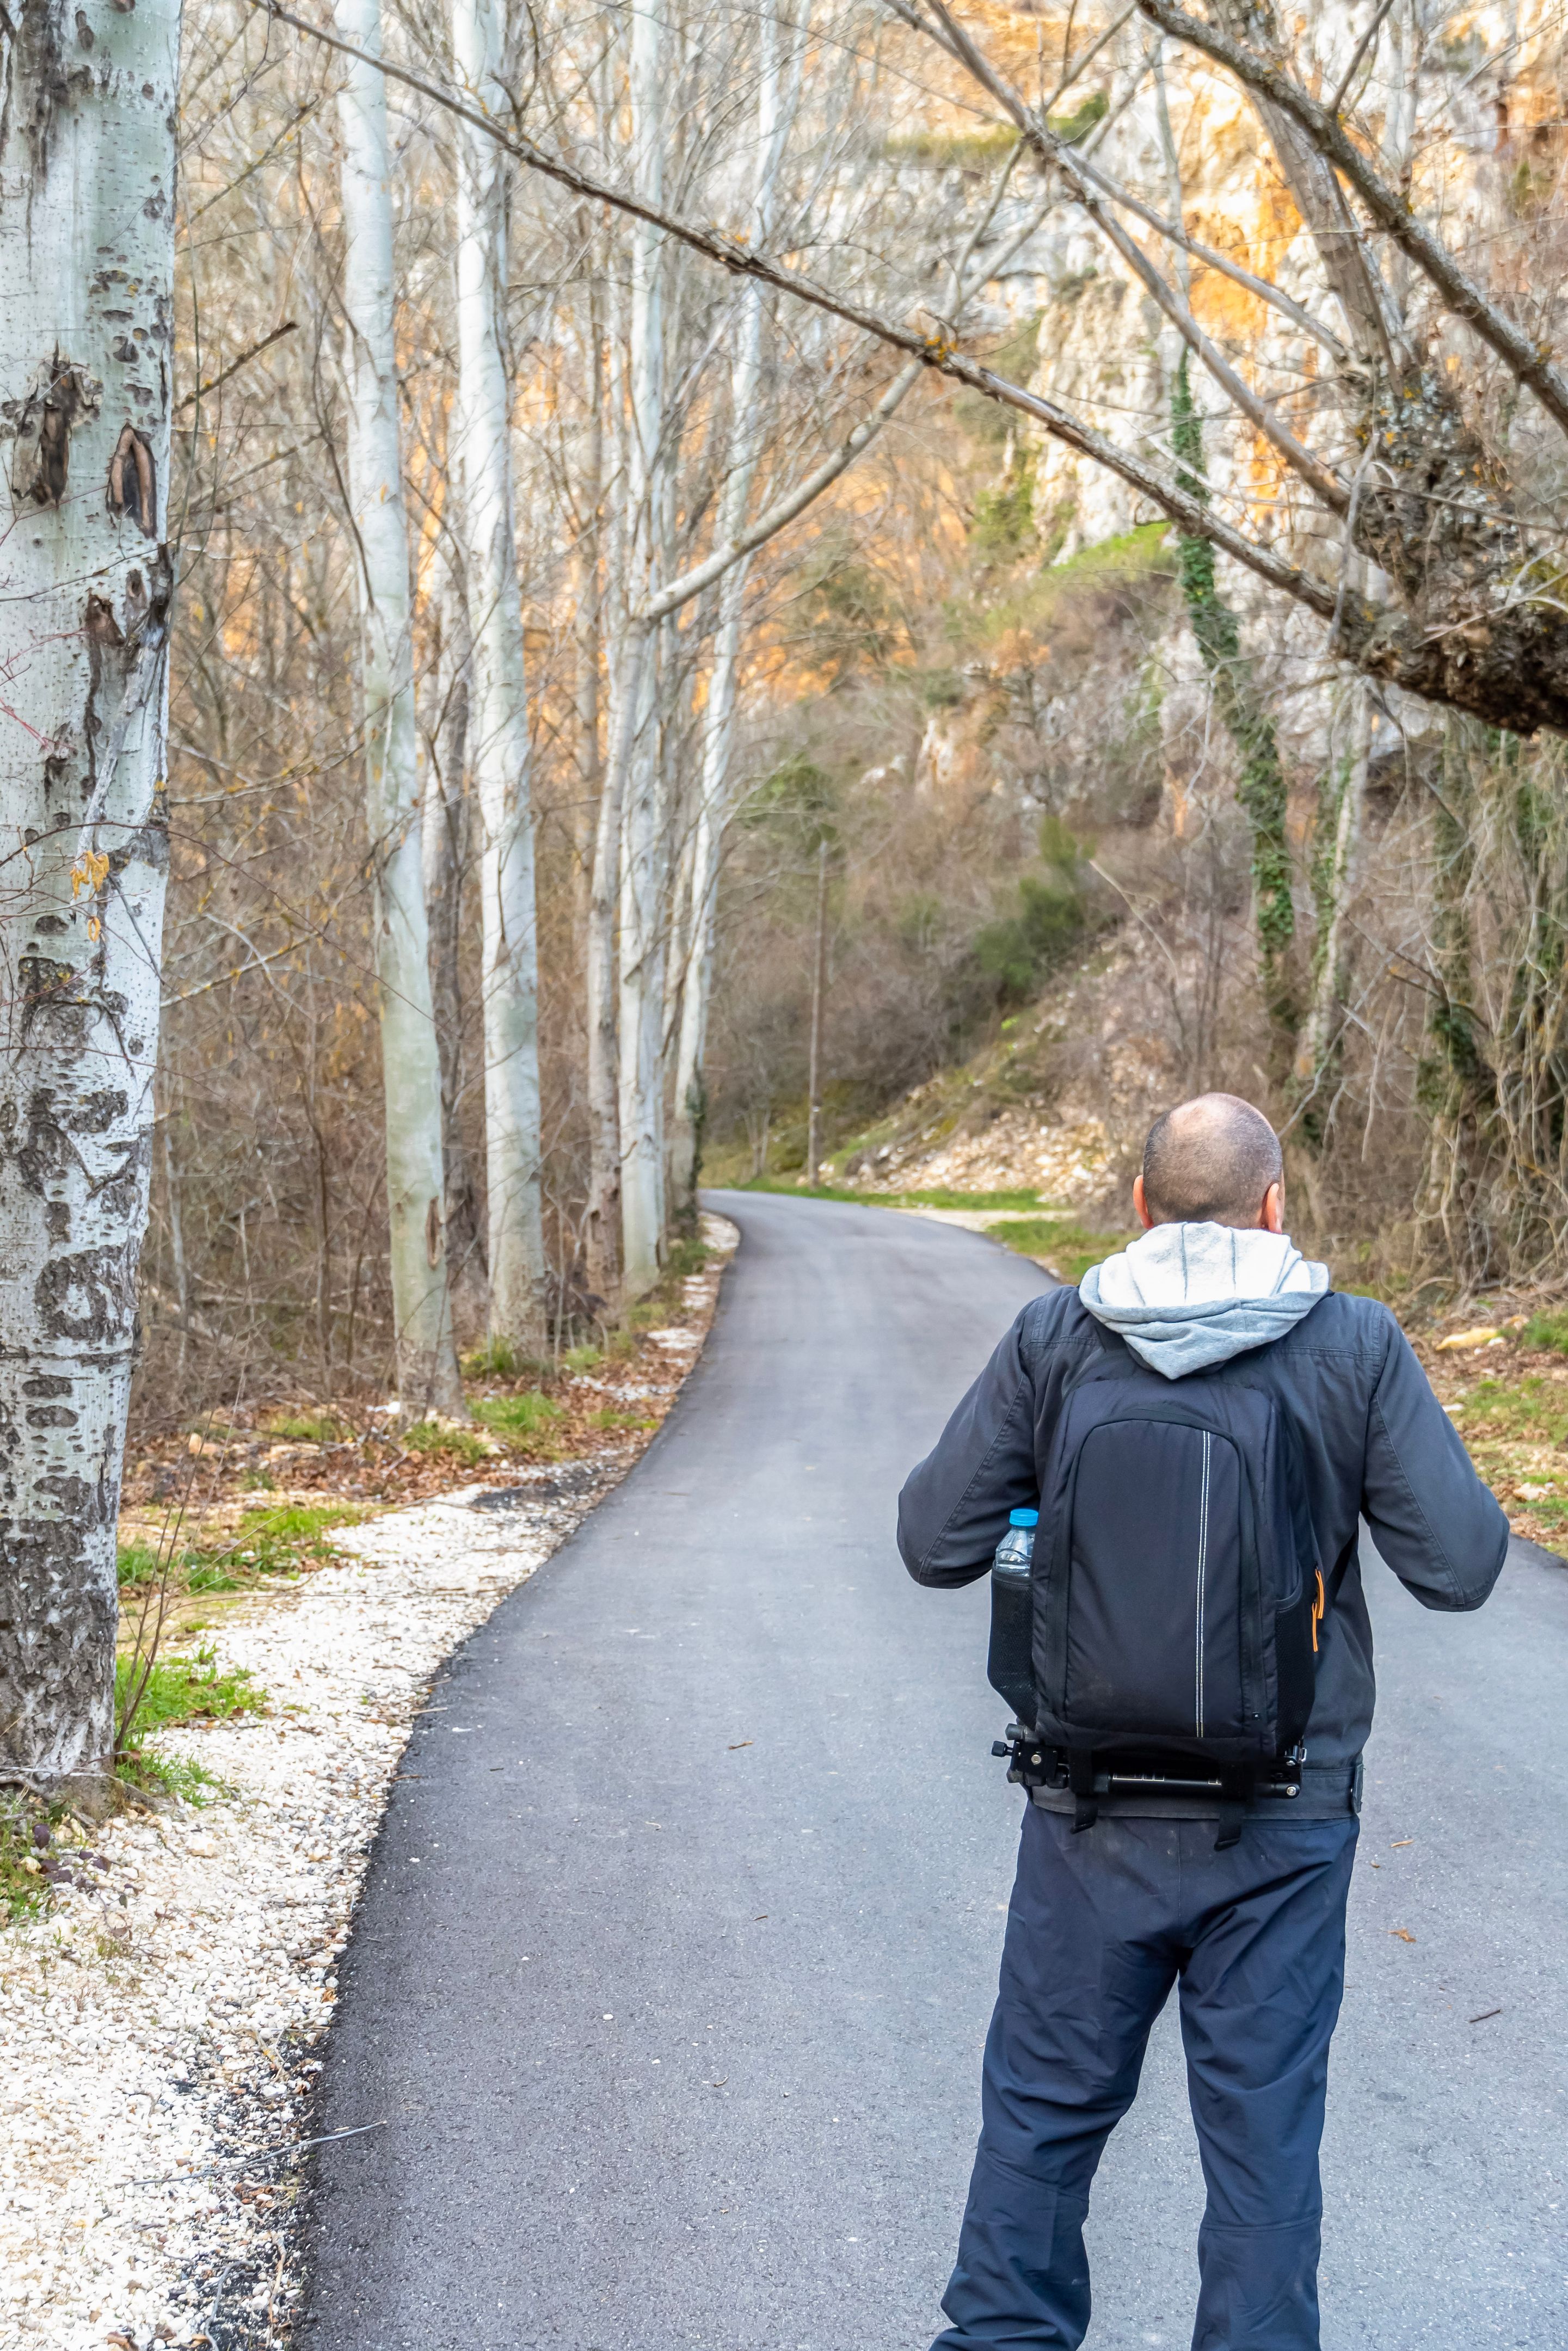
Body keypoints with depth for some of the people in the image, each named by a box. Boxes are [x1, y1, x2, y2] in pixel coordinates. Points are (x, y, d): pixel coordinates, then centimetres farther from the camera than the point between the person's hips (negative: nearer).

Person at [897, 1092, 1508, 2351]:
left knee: (1046, 2102, 17)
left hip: (1093, 1818, 1)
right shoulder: (1357, 1347, -8)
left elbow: (937, 1542, -5)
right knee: (1263, 2127, 12)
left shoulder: (1052, 1342, -7)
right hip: (1283, 1822, -1)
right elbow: (1460, 1565, -8)